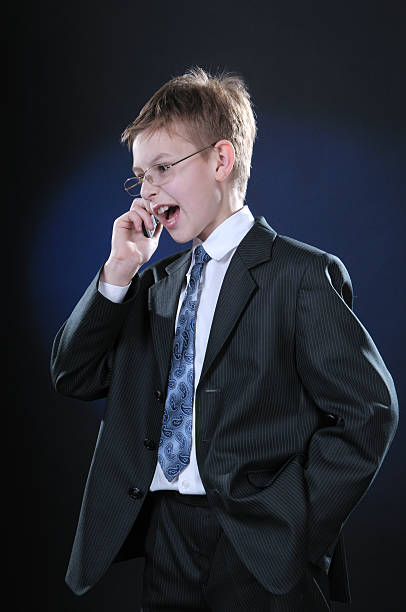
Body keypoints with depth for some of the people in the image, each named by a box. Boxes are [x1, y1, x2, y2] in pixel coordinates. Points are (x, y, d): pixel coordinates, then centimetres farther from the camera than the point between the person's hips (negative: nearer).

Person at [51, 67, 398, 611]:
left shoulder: (303, 275, -7)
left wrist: (290, 526, -16)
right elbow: (74, 377, 8)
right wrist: (119, 271, -3)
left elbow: (369, 409, -11)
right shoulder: (155, 283, 13)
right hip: (165, 544, 5)